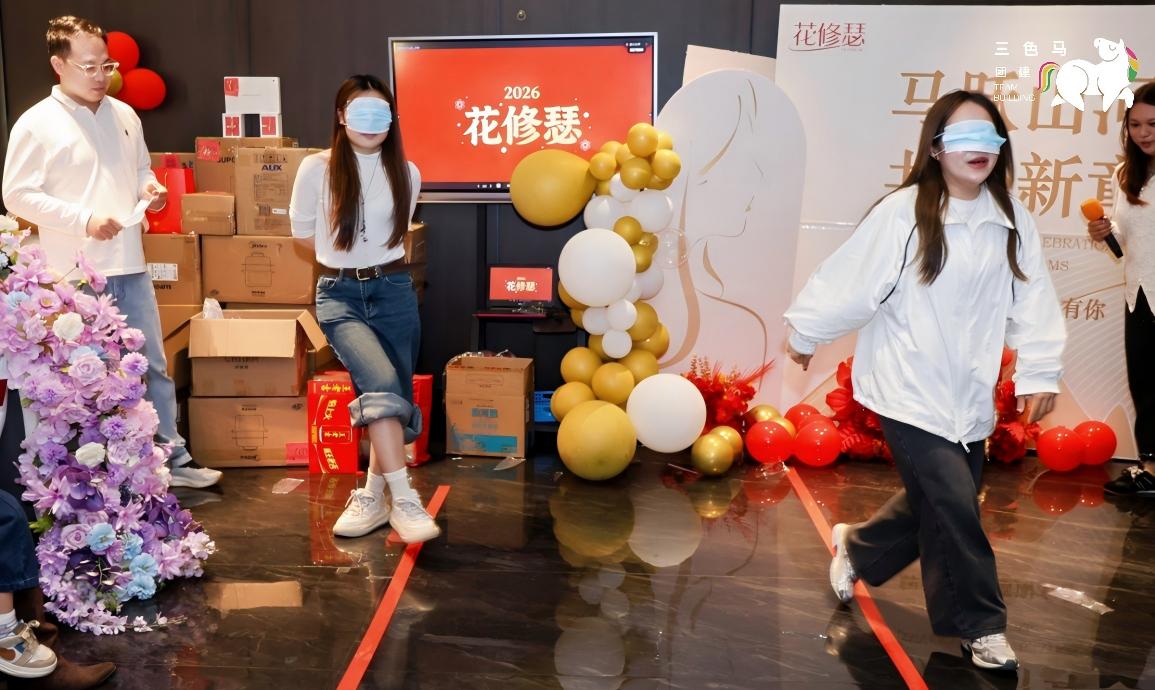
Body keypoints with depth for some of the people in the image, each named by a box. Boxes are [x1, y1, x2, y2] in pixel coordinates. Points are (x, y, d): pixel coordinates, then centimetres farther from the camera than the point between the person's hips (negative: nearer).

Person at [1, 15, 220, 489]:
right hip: (76, 275, -5)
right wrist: (84, 219, -20)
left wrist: (149, 189, -1)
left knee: (154, 365, 11)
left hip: (130, 267, 6)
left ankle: (173, 458, 22)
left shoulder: (125, 115, 10)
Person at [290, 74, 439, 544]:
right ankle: (403, 499, -21)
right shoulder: (317, 169, -5)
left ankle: (373, 496, 21)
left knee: (393, 394, 4)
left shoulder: (406, 173, 3)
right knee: (382, 383, -24)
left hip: (394, 290, 3)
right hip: (339, 294, -3)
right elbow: (303, 230, 9)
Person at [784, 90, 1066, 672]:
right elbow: (852, 278, -10)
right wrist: (805, 332, -3)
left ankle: (857, 548, 43)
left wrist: (1038, 371, -4)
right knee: (955, 507, -7)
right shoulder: (903, 212, -16)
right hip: (910, 391, -6)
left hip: (971, 397, 6)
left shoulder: (1011, 221, 1)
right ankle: (981, 626, 14)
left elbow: (1033, 299, 2)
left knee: (936, 504, 15)